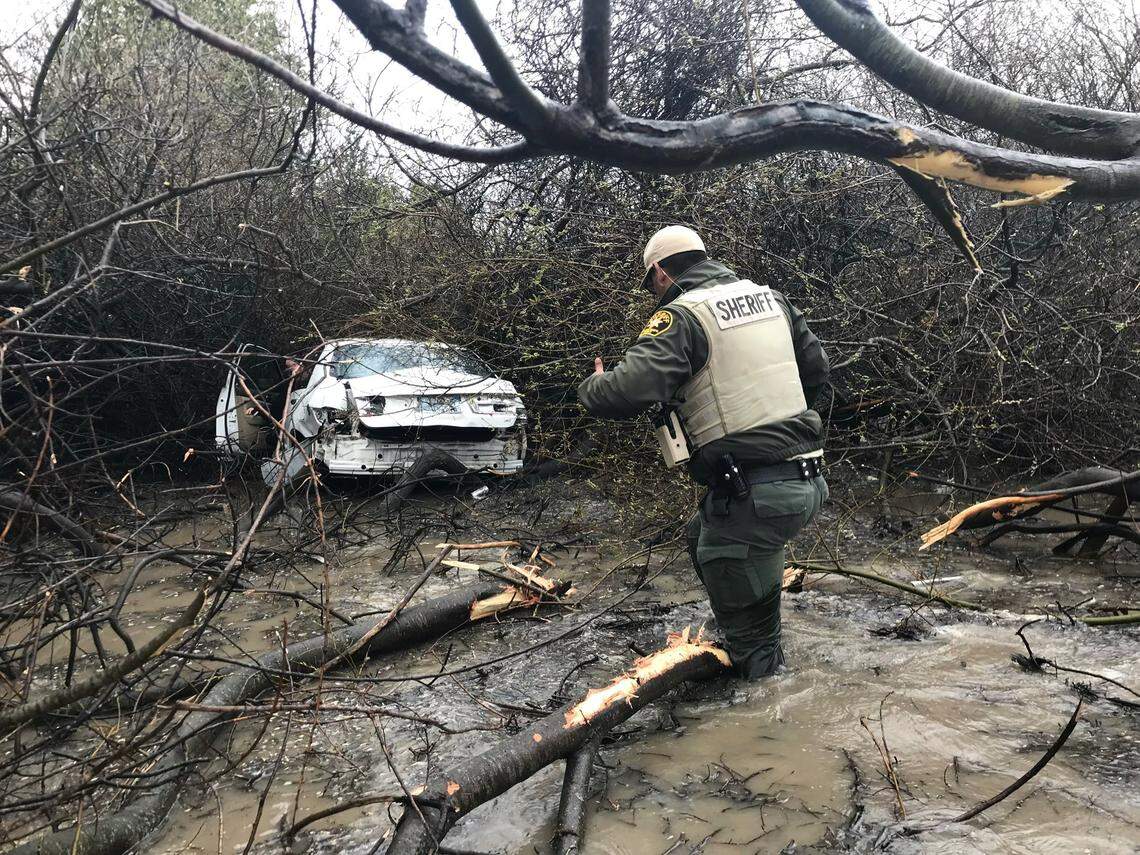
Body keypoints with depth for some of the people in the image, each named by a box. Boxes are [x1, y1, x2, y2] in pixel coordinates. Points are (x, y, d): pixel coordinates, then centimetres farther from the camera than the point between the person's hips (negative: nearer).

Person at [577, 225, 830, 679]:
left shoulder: (681, 317, -9)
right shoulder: (771, 298, 14)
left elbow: (629, 391, -21)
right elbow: (816, 369, 20)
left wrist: (591, 386, 1)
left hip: (755, 495, -9)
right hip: (807, 479, 9)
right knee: (702, 538, 29)